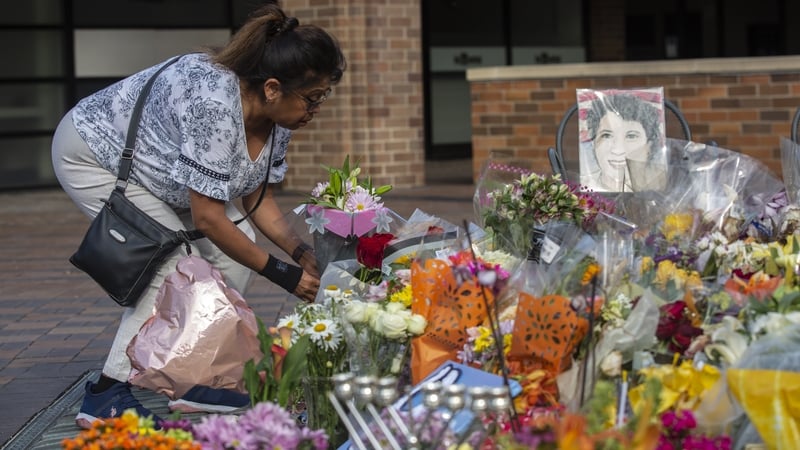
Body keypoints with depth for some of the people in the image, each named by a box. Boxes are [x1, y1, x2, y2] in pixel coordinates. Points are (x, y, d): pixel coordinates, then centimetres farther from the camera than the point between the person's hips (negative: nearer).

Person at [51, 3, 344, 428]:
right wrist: (284, 274, -27)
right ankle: (106, 395, -14)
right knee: (176, 262, -21)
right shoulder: (214, 103, -38)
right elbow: (207, 218, -34)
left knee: (238, 244, -4)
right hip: (92, 151, -9)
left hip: (148, 162, 9)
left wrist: (301, 252, -15)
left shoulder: (276, 118, -12)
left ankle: (197, 380, 2)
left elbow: (256, 197, 0)